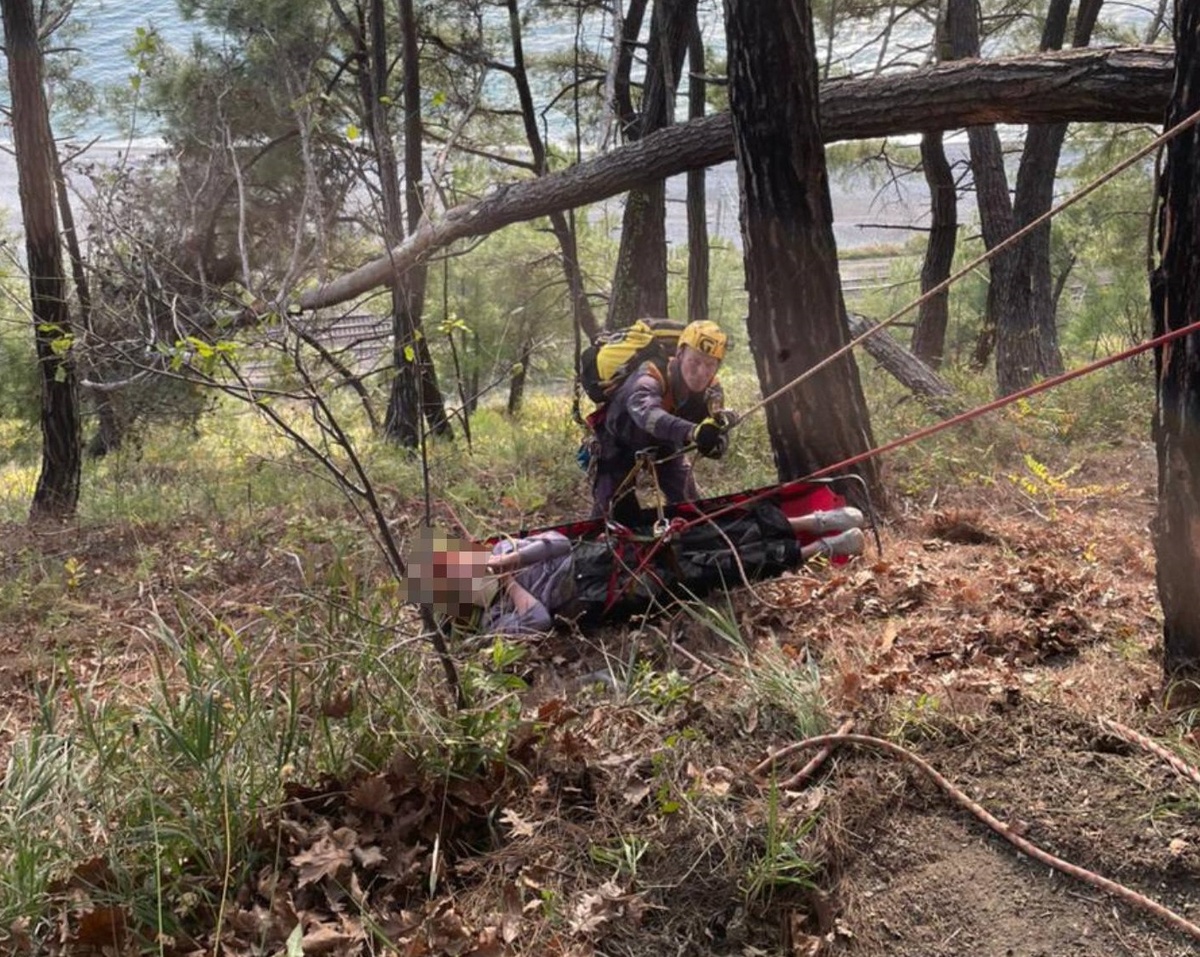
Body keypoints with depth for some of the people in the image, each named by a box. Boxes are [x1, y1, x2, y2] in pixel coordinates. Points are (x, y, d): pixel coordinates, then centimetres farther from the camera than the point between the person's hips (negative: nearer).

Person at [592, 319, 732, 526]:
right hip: (620, 443, -5)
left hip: (664, 446, 5)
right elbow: (646, 412, -62)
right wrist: (692, 431, -79)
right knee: (619, 511, -16)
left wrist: (714, 442, -55)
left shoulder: (711, 391, -21)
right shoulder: (651, 376, -39)